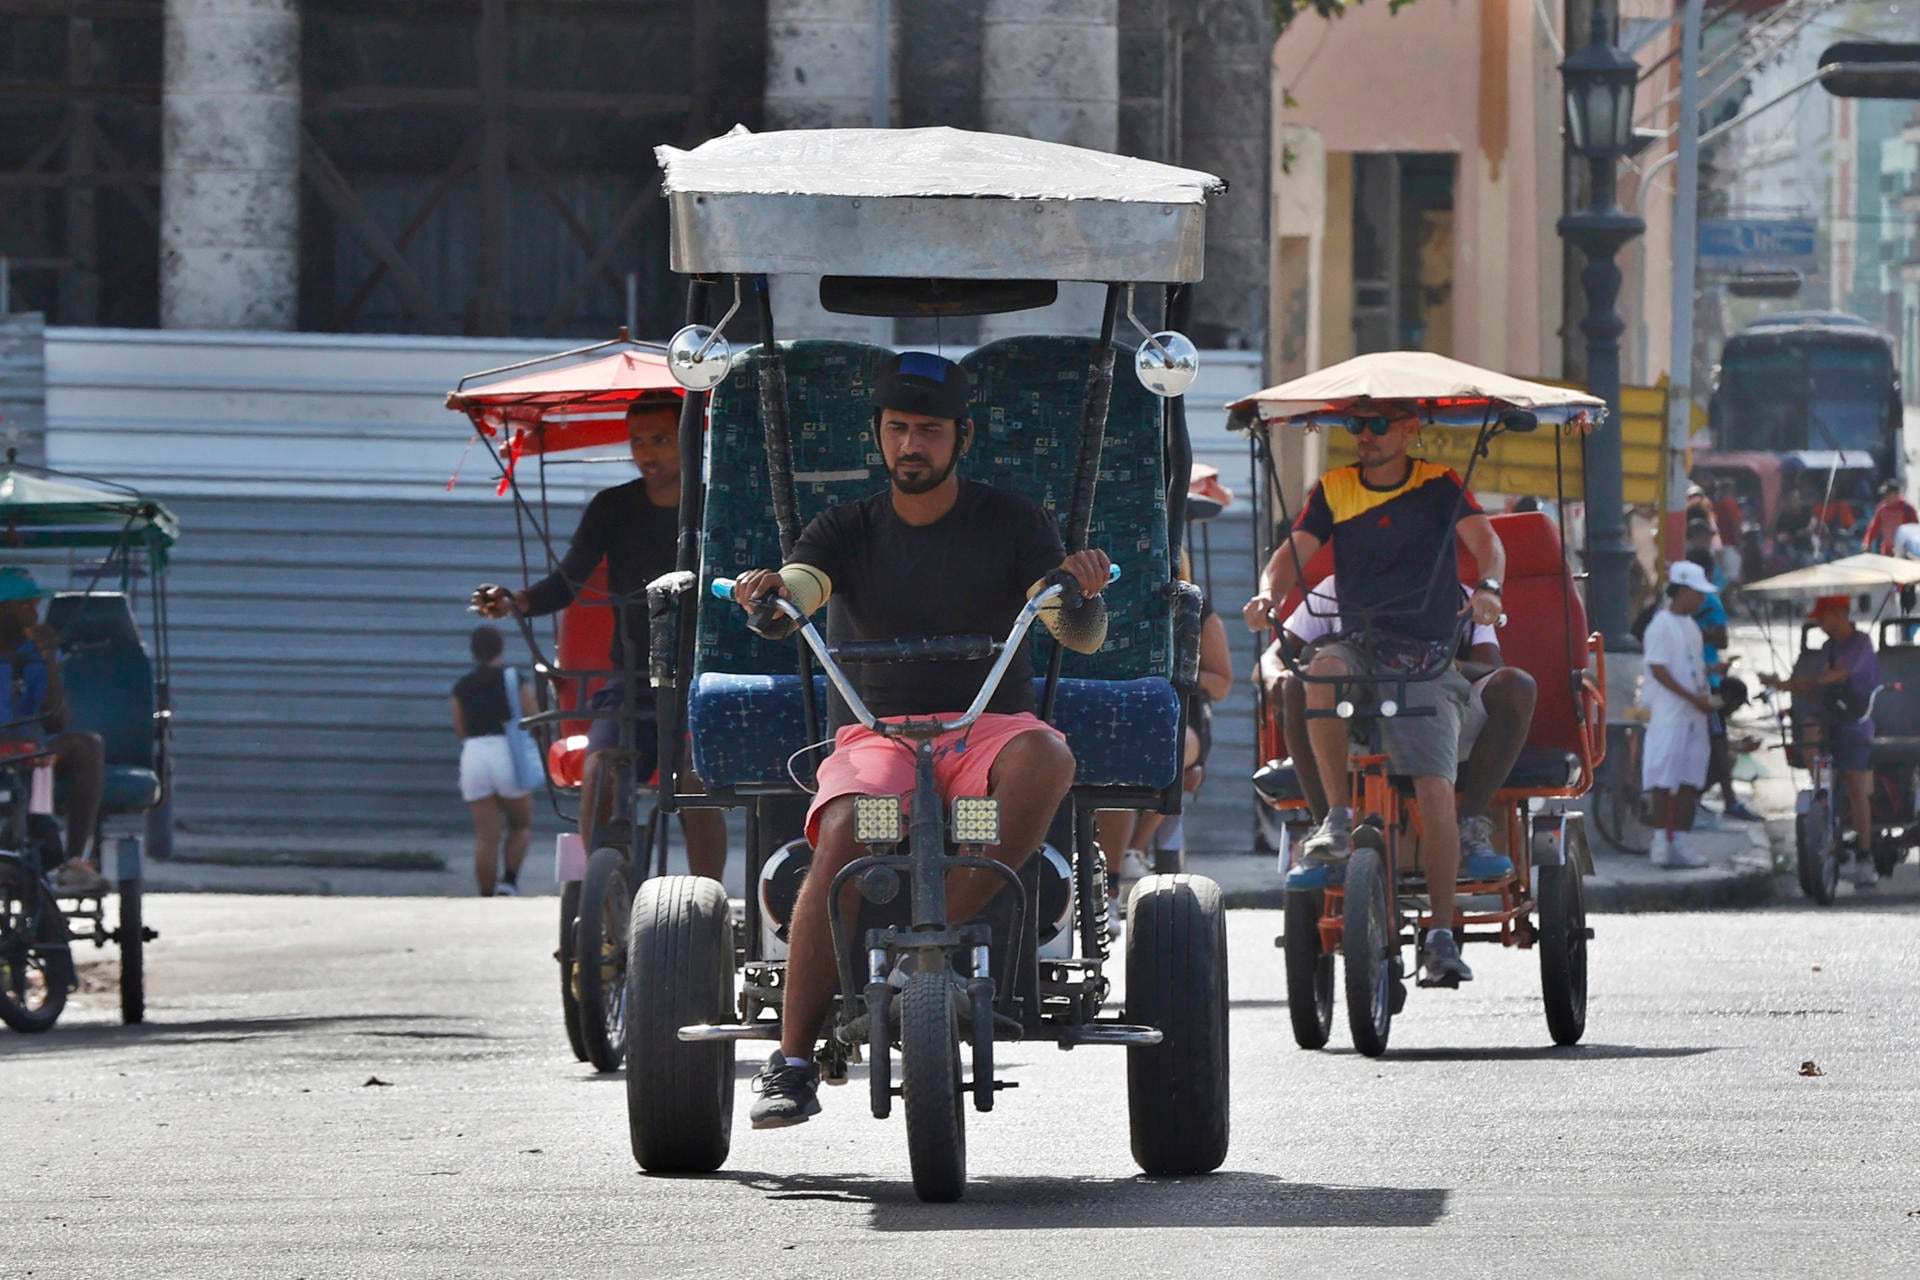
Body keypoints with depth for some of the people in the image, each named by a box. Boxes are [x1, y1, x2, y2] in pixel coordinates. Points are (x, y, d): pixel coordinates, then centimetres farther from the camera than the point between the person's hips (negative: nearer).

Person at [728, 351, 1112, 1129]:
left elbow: (1083, 635, -4)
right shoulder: (847, 531, 10)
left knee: (1045, 758, -36)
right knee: (843, 835, -33)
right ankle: (792, 1064, -32)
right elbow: (799, 589, -11)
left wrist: (1082, 590, -28)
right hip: (875, 736, 0)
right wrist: (769, 590, -35)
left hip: (988, 730, 0)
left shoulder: (1012, 524, 7)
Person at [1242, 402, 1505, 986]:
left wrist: (1487, 587, -31)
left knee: (1435, 789, -16)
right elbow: (1294, 551, 1)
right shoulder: (1333, 490, 10)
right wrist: (1268, 592, -22)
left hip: (1427, 657, -2)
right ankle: (1338, 817, -23)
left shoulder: (1440, 487, 4)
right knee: (1322, 669, -35)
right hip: (1360, 647, 2)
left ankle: (1441, 934, -12)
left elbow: (1485, 542, -9)